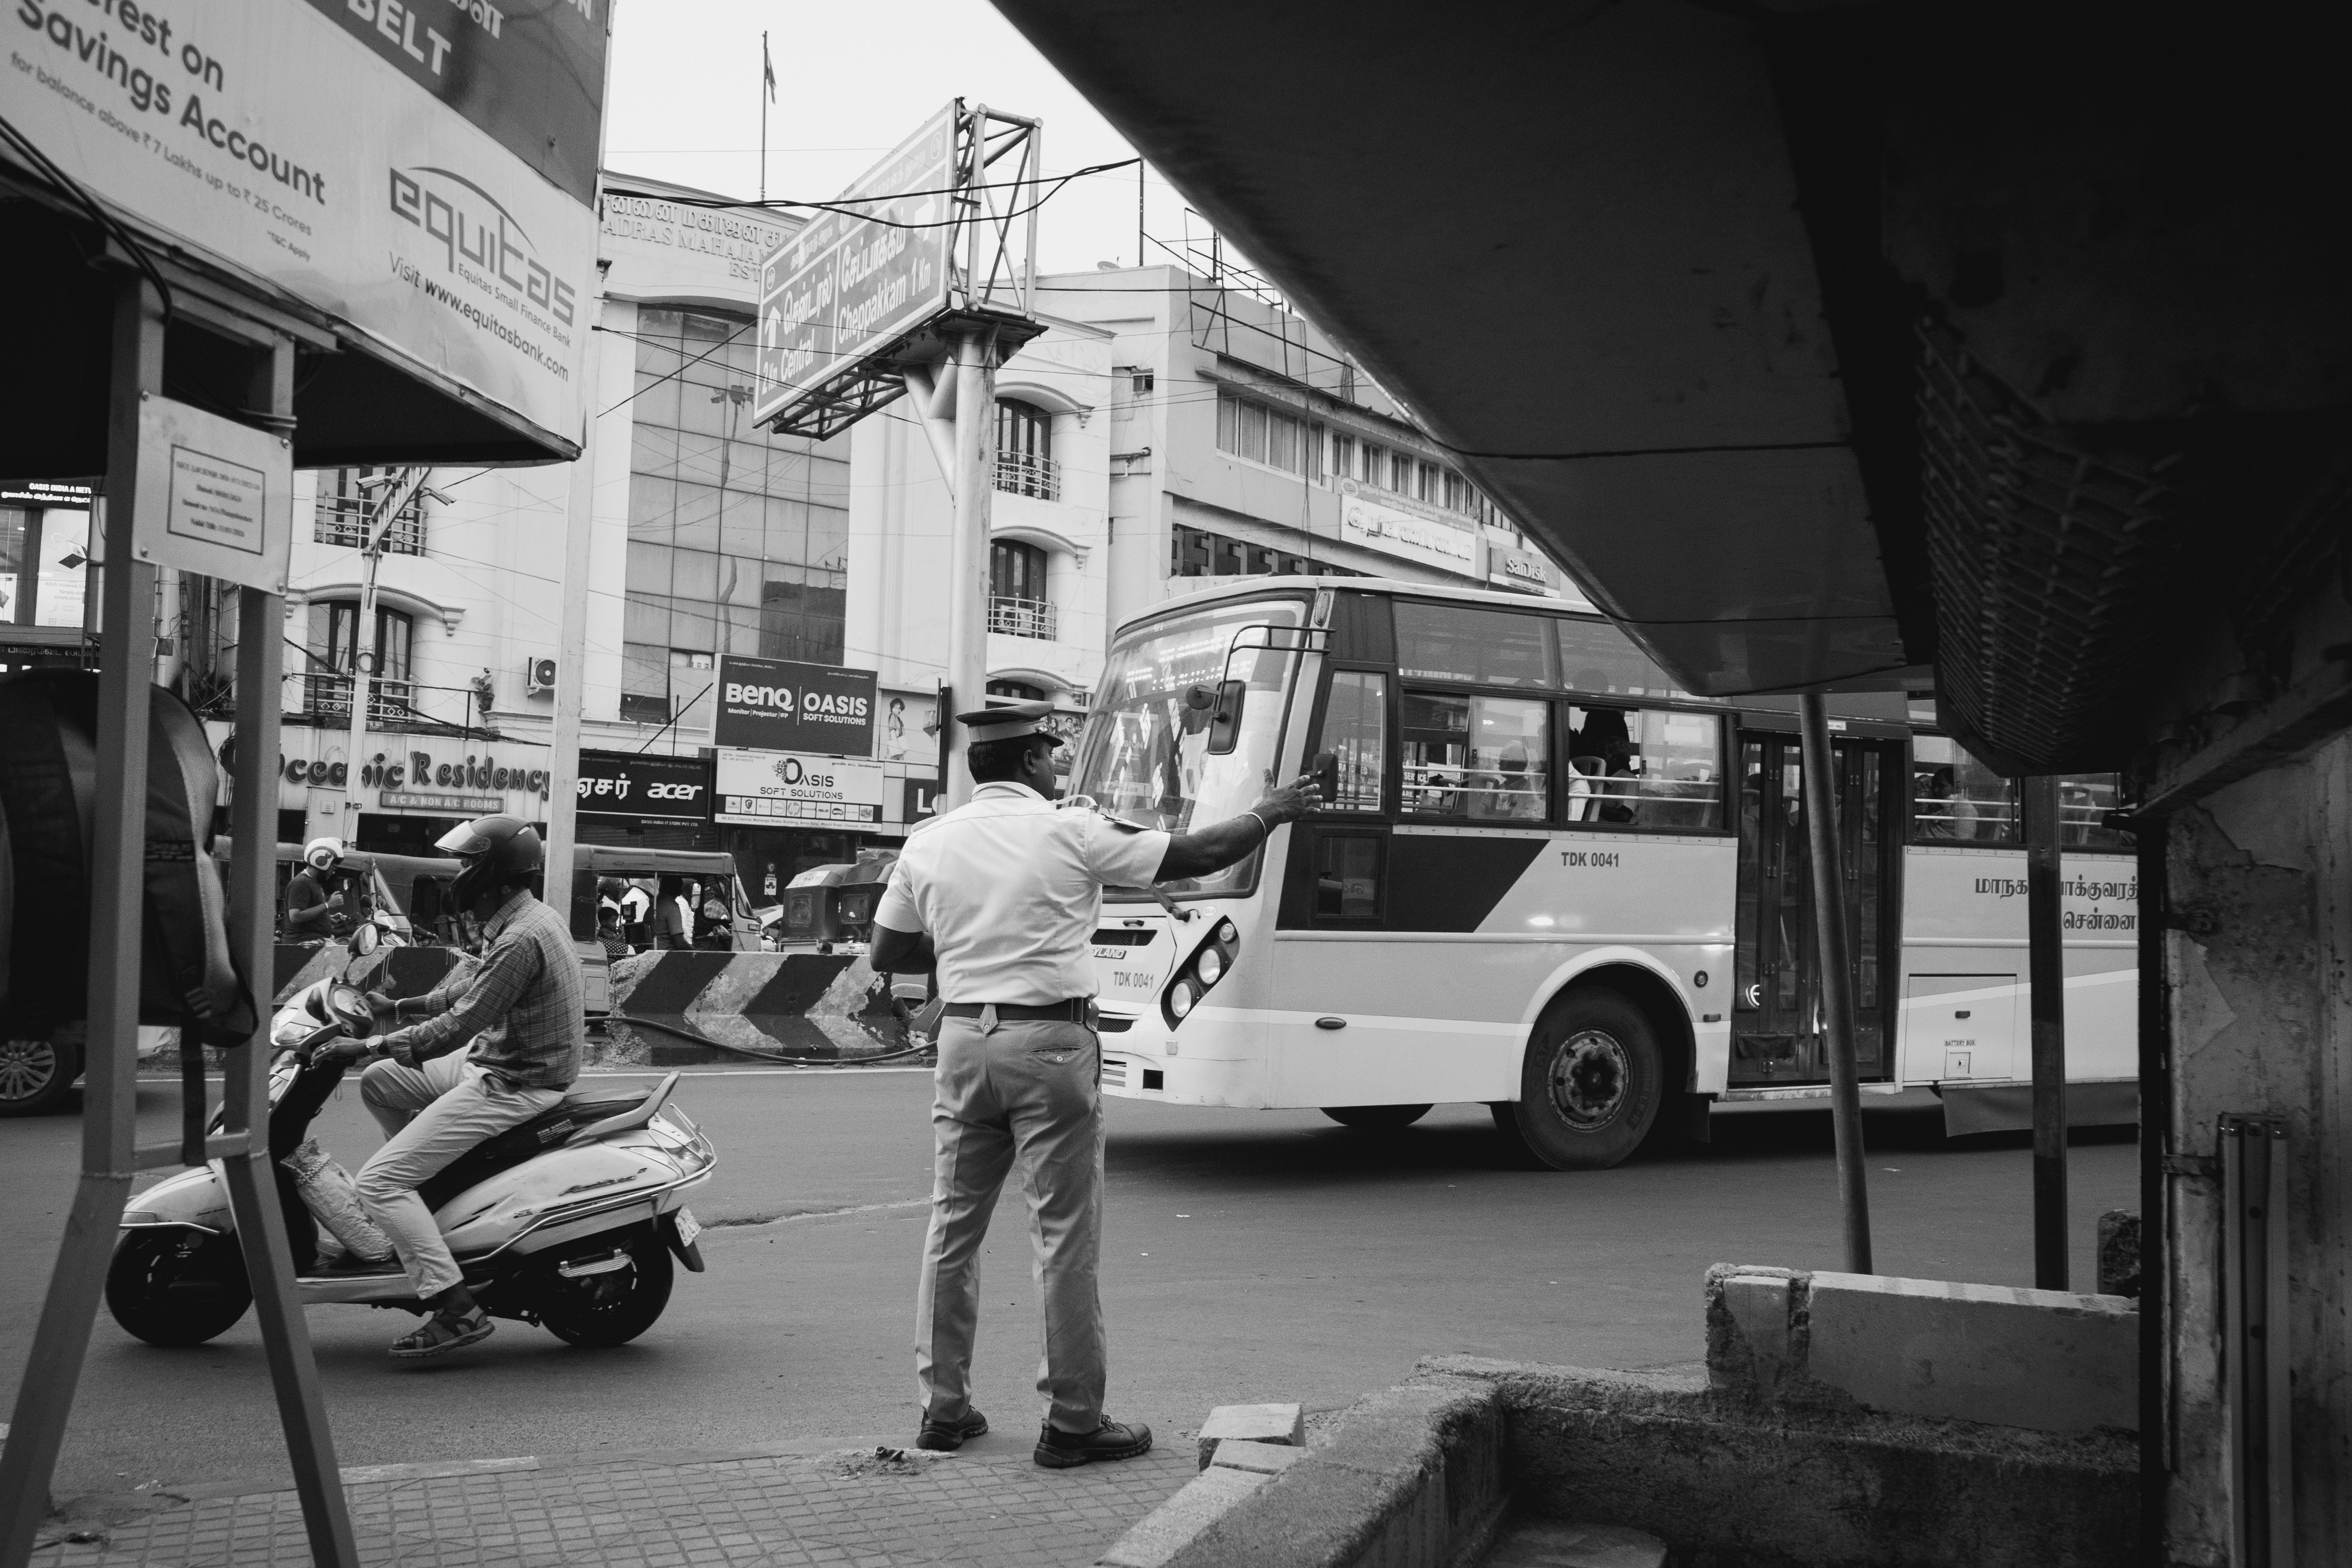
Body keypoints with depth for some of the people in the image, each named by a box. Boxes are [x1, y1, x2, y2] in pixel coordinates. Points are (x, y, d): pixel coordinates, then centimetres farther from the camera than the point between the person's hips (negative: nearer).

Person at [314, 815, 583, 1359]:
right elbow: (472, 987, 22)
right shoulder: (531, 917, 9)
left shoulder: (521, 939, -24)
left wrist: (365, 1045, -19)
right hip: (495, 1062, 10)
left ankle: (458, 1310, -17)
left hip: (512, 1085, -10)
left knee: (379, 1182, -13)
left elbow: (459, 1024, -25)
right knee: (380, 1082, 21)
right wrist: (398, 1007, 21)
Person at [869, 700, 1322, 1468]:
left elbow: (887, 954, 11)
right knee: (1065, 1236, 1)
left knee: (953, 1226, 13)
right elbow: (1196, 856, -1)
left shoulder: (929, 842, 6)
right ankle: (1073, 1420, 7)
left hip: (964, 1038, 5)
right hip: (1050, 1043, -5)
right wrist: (1270, 814, 14)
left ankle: (943, 1406, 19)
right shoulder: (1071, 832, -6)